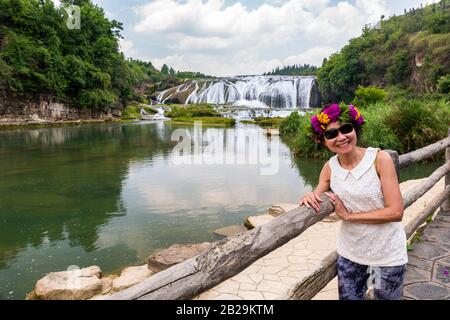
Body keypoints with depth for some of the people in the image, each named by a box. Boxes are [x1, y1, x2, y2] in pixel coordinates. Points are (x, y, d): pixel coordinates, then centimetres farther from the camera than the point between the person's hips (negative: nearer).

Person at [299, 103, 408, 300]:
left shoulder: (379, 158, -17)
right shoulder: (329, 167, -6)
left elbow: (396, 212, -19)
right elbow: (317, 203, 1)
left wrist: (349, 215, -19)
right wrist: (310, 199, -22)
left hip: (387, 255, -3)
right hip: (349, 253, 3)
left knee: (385, 296, 15)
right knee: (348, 297, 15)